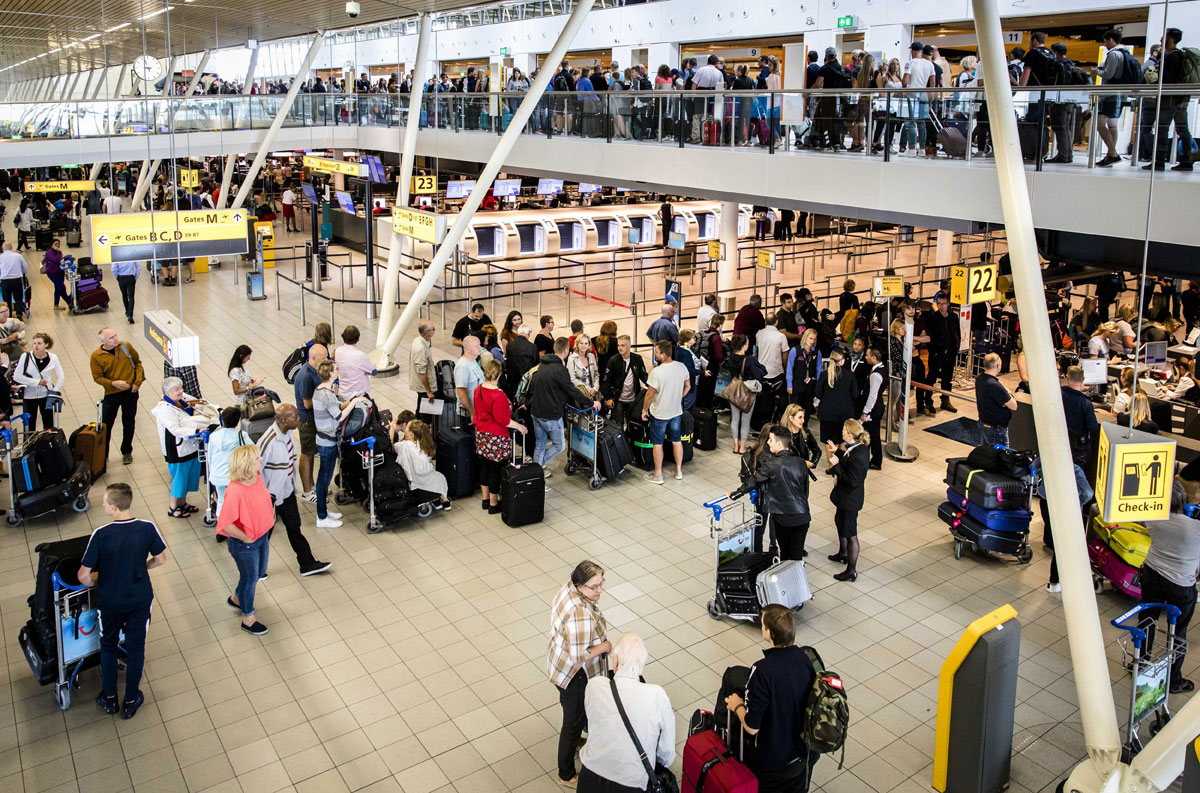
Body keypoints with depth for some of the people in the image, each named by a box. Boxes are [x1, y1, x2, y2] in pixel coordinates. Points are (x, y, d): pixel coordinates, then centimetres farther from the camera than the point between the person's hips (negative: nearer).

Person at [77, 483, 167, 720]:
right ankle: (131, 700, 30)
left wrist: (96, 583, 5)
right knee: (136, 648, 17)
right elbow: (160, 559, -3)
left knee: (108, 647, 23)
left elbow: (84, 576, -17)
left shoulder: (100, 535, -23)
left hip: (109, 602, -1)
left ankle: (109, 698, 37)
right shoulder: (148, 529, -18)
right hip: (140, 600, 1)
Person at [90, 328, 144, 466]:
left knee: (129, 424, 11)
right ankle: (103, 454, 21)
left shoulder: (126, 346, -5)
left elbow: (137, 362, 7)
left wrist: (138, 381, -4)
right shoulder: (96, 356, -10)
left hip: (130, 392, 1)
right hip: (111, 394, -1)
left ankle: (127, 452, 29)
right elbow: (97, 377, -6)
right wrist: (113, 383, -22)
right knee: (105, 425, 4)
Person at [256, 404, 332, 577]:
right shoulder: (268, 441, -30)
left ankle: (307, 564, 30)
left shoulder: (287, 433, -4)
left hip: (287, 491, 8)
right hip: (271, 496, -8)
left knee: (294, 527, 18)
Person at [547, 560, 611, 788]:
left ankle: (572, 740, 62)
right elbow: (579, 656, -36)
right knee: (574, 721, 13)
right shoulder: (581, 614, -40)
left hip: (559, 662, 9)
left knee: (572, 708, 34)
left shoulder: (569, 587, -12)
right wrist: (605, 646, -21)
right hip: (574, 673, -9)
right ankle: (567, 775, 34)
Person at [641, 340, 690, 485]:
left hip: (659, 413, -5)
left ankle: (657, 475, 17)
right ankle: (678, 471, 30)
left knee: (658, 443, 8)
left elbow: (650, 394, -19)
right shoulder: (682, 367, -8)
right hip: (677, 411, 5)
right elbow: (687, 386, 6)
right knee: (677, 441, 19)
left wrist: (644, 410, -5)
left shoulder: (656, 372, -26)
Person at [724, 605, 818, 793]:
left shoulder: (763, 670, -31)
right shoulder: (809, 658, -13)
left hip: (773, 761, -5)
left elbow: (752, 728, -23)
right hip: (807, 754, 5)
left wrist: (737, 706, -3)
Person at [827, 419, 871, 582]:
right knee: (840, 523, 31)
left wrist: (836, 466, -26)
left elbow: (852, 481, -30)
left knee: (850, 534, 3)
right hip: (845, 495, 11)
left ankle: (852, 571, 15)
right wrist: (837, 451, 3)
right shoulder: (858, 448, -2)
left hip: (849, 500, -11)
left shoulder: (857, 456, -32)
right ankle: (843, 554, 53)